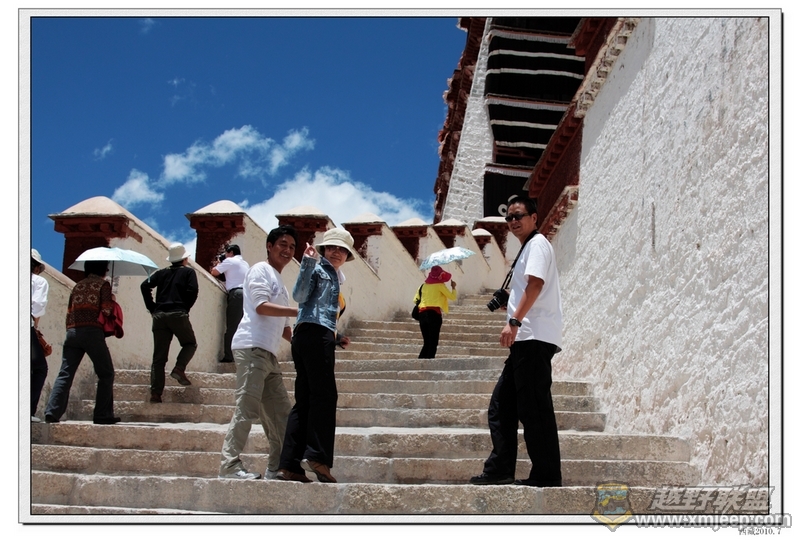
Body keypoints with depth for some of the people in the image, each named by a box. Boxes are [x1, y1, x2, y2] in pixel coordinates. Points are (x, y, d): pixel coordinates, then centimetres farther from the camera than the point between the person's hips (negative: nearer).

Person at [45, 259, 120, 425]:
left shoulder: (78, 286, 19)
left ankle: (52, 411, -10)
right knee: (106, 374, 8)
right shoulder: (103, 284, 4)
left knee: (65, 374, 3)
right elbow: (106, 310, -5)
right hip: (93, 332, -5)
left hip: (72, 332, 5)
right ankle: (103, 414, 4)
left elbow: (69, 312, 17)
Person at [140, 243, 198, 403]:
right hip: (178, 315, -4)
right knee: (190, 344, 19)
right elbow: (192, 291, -7)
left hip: (159, 316, 4)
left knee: (159, 356, 3)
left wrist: (152, 307, 8)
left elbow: (145, 286, 5)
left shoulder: (162, 273, 17)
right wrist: (185, 308, 4)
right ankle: (179, 368, -7)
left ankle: (155, 393, -3)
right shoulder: (188, 272, 8)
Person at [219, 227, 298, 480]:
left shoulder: (280, 282, 27)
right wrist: (298, 311, -15)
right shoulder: (261, 270, 2)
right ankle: (229, 465, -11)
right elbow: (261, 306, -13)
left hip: (268, 354, 9)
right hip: (252, 347, -9)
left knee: (281, 412, 6)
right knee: (247, 408, -13)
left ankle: (276, 468, 9)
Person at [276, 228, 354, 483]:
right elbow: (300, 295, -15)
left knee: (305, 402, 3)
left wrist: (336, 338, 21)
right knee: (324, 396, -16)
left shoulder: (334, 278, 29)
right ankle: (317, 455, -23)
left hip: (319, 338, 10)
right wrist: (307, 263, -21)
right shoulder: (318, 268, 3)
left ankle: (290, 465, 1)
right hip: (314, 335, -10)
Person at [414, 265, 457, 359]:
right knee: (433, 343, -3)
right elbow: (453, 297, 6)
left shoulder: (424, 285, 13)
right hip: (434, 314, -5)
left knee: (426, 343, 11)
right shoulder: (440, 285, 1)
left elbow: (415, 300, 14)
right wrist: (453, 287, 23)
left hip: (422, 314, 5)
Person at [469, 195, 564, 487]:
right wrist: (509, 305, 20)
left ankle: (547, 474, -7)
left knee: (533, 408, -10)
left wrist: (514, 321, -25)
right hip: (526, 341, 11)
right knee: (501, 405, 9)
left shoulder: (537, 243, -3)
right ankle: (499, 470, 10)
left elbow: (535, 283, -18)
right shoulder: (526, 248, 26)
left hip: (535, 338, -11)